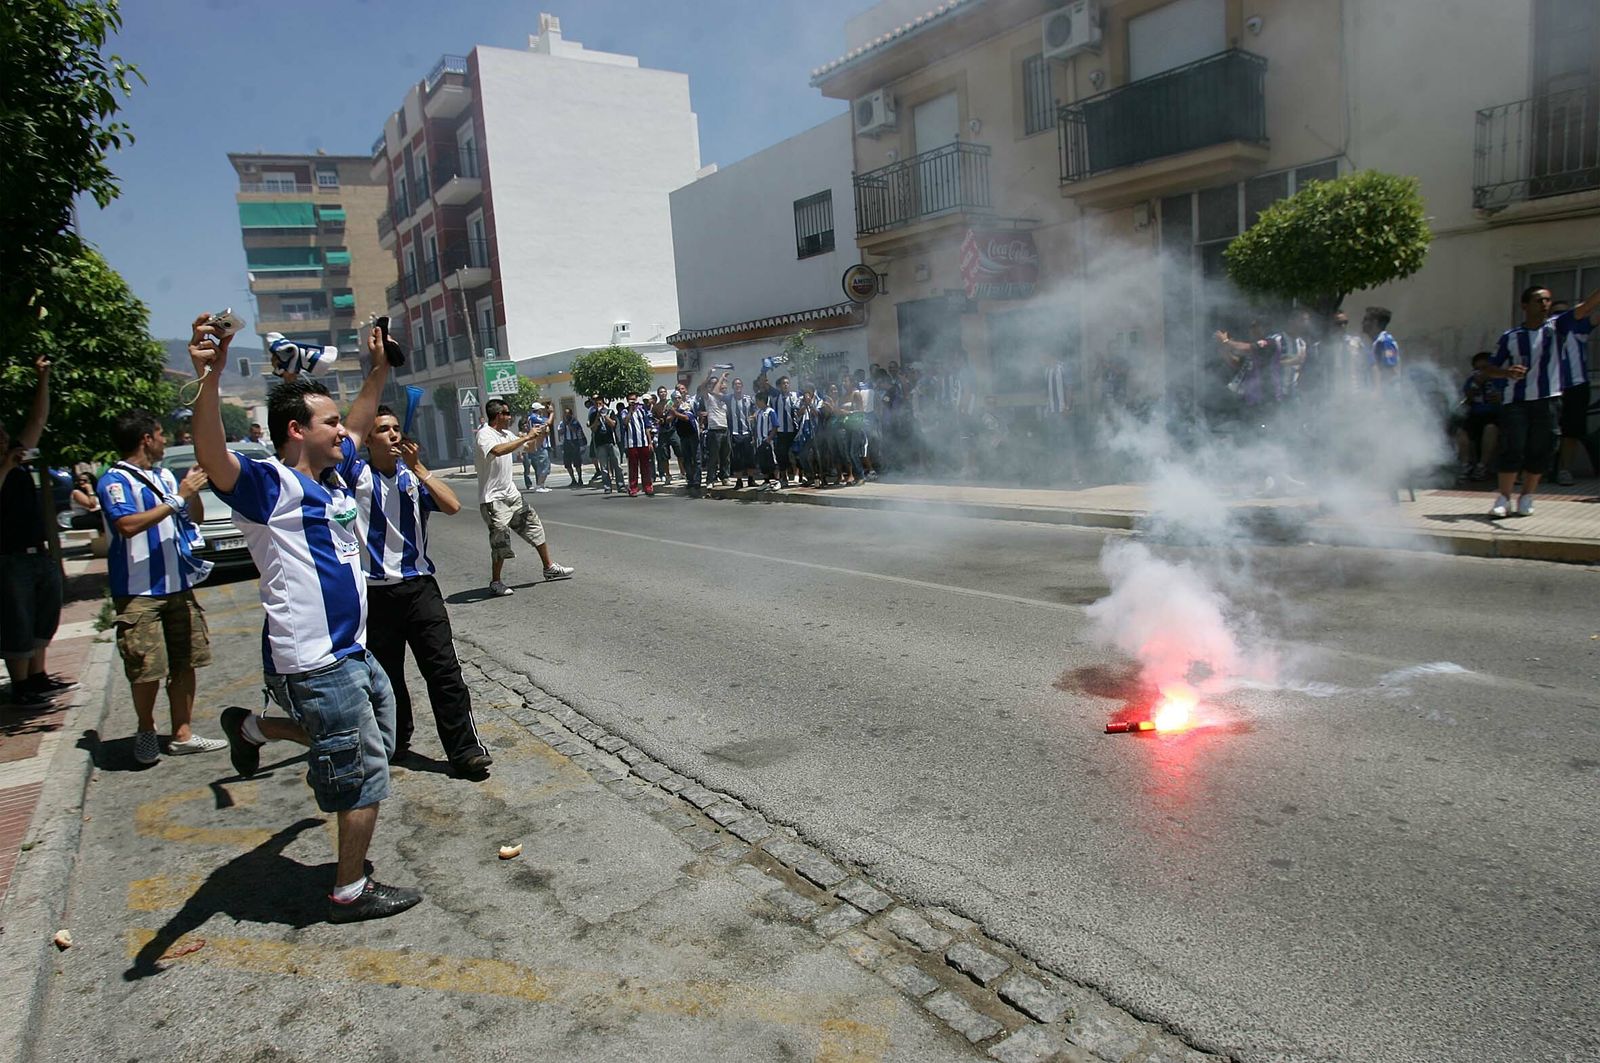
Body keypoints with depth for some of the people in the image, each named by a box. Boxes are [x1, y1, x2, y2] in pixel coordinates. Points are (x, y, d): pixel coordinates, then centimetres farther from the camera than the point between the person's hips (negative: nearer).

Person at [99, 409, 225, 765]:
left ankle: (182, 734, 17)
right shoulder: (115, 480, -9)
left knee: (184, 663, 8)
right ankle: (146, 732, 20)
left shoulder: (165, 476, 11)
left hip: (178, 586, 7)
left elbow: (195, 518, 17)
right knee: (148, 669, -3)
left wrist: (193, 490, -1)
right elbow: (129, 525, -24)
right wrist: (178, 497, -20)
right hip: (139, 593, -6)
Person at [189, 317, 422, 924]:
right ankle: (351, 893, 20)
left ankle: (253, 728, 39)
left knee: (377, 733, 27)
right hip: (315, 661, -9)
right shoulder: (271, 485, -14)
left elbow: (359, 421, 29)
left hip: (351, 651, 9)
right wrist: (210, 378, -49)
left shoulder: (336, 475, 11)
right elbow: (212, 457, -35)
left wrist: (379, 367, 29)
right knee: (365, 771, 2)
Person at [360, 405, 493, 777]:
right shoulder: (358, 477, -1)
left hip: (420, 587, 1)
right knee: (386, 675, 12)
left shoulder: (413, 476, 6)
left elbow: (452, 506, -8)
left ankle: (465, 749, 0)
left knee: (444, 670, -4)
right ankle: (396, 742, 32)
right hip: (376, 593, -1)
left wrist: (418, 467, -12)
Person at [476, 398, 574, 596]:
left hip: (511, 493, 9)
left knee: (534, 525, 11)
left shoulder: (506, 434, 9)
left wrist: (541, 436, 0)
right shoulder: (485, 435, -16)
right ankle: (495, 583, 10)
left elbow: (530, 447, 23)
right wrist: (527, 436, -33)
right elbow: (498, 451, -38)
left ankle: (549, 567, 22)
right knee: (500, 542, -5)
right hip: (493, 498, -9)